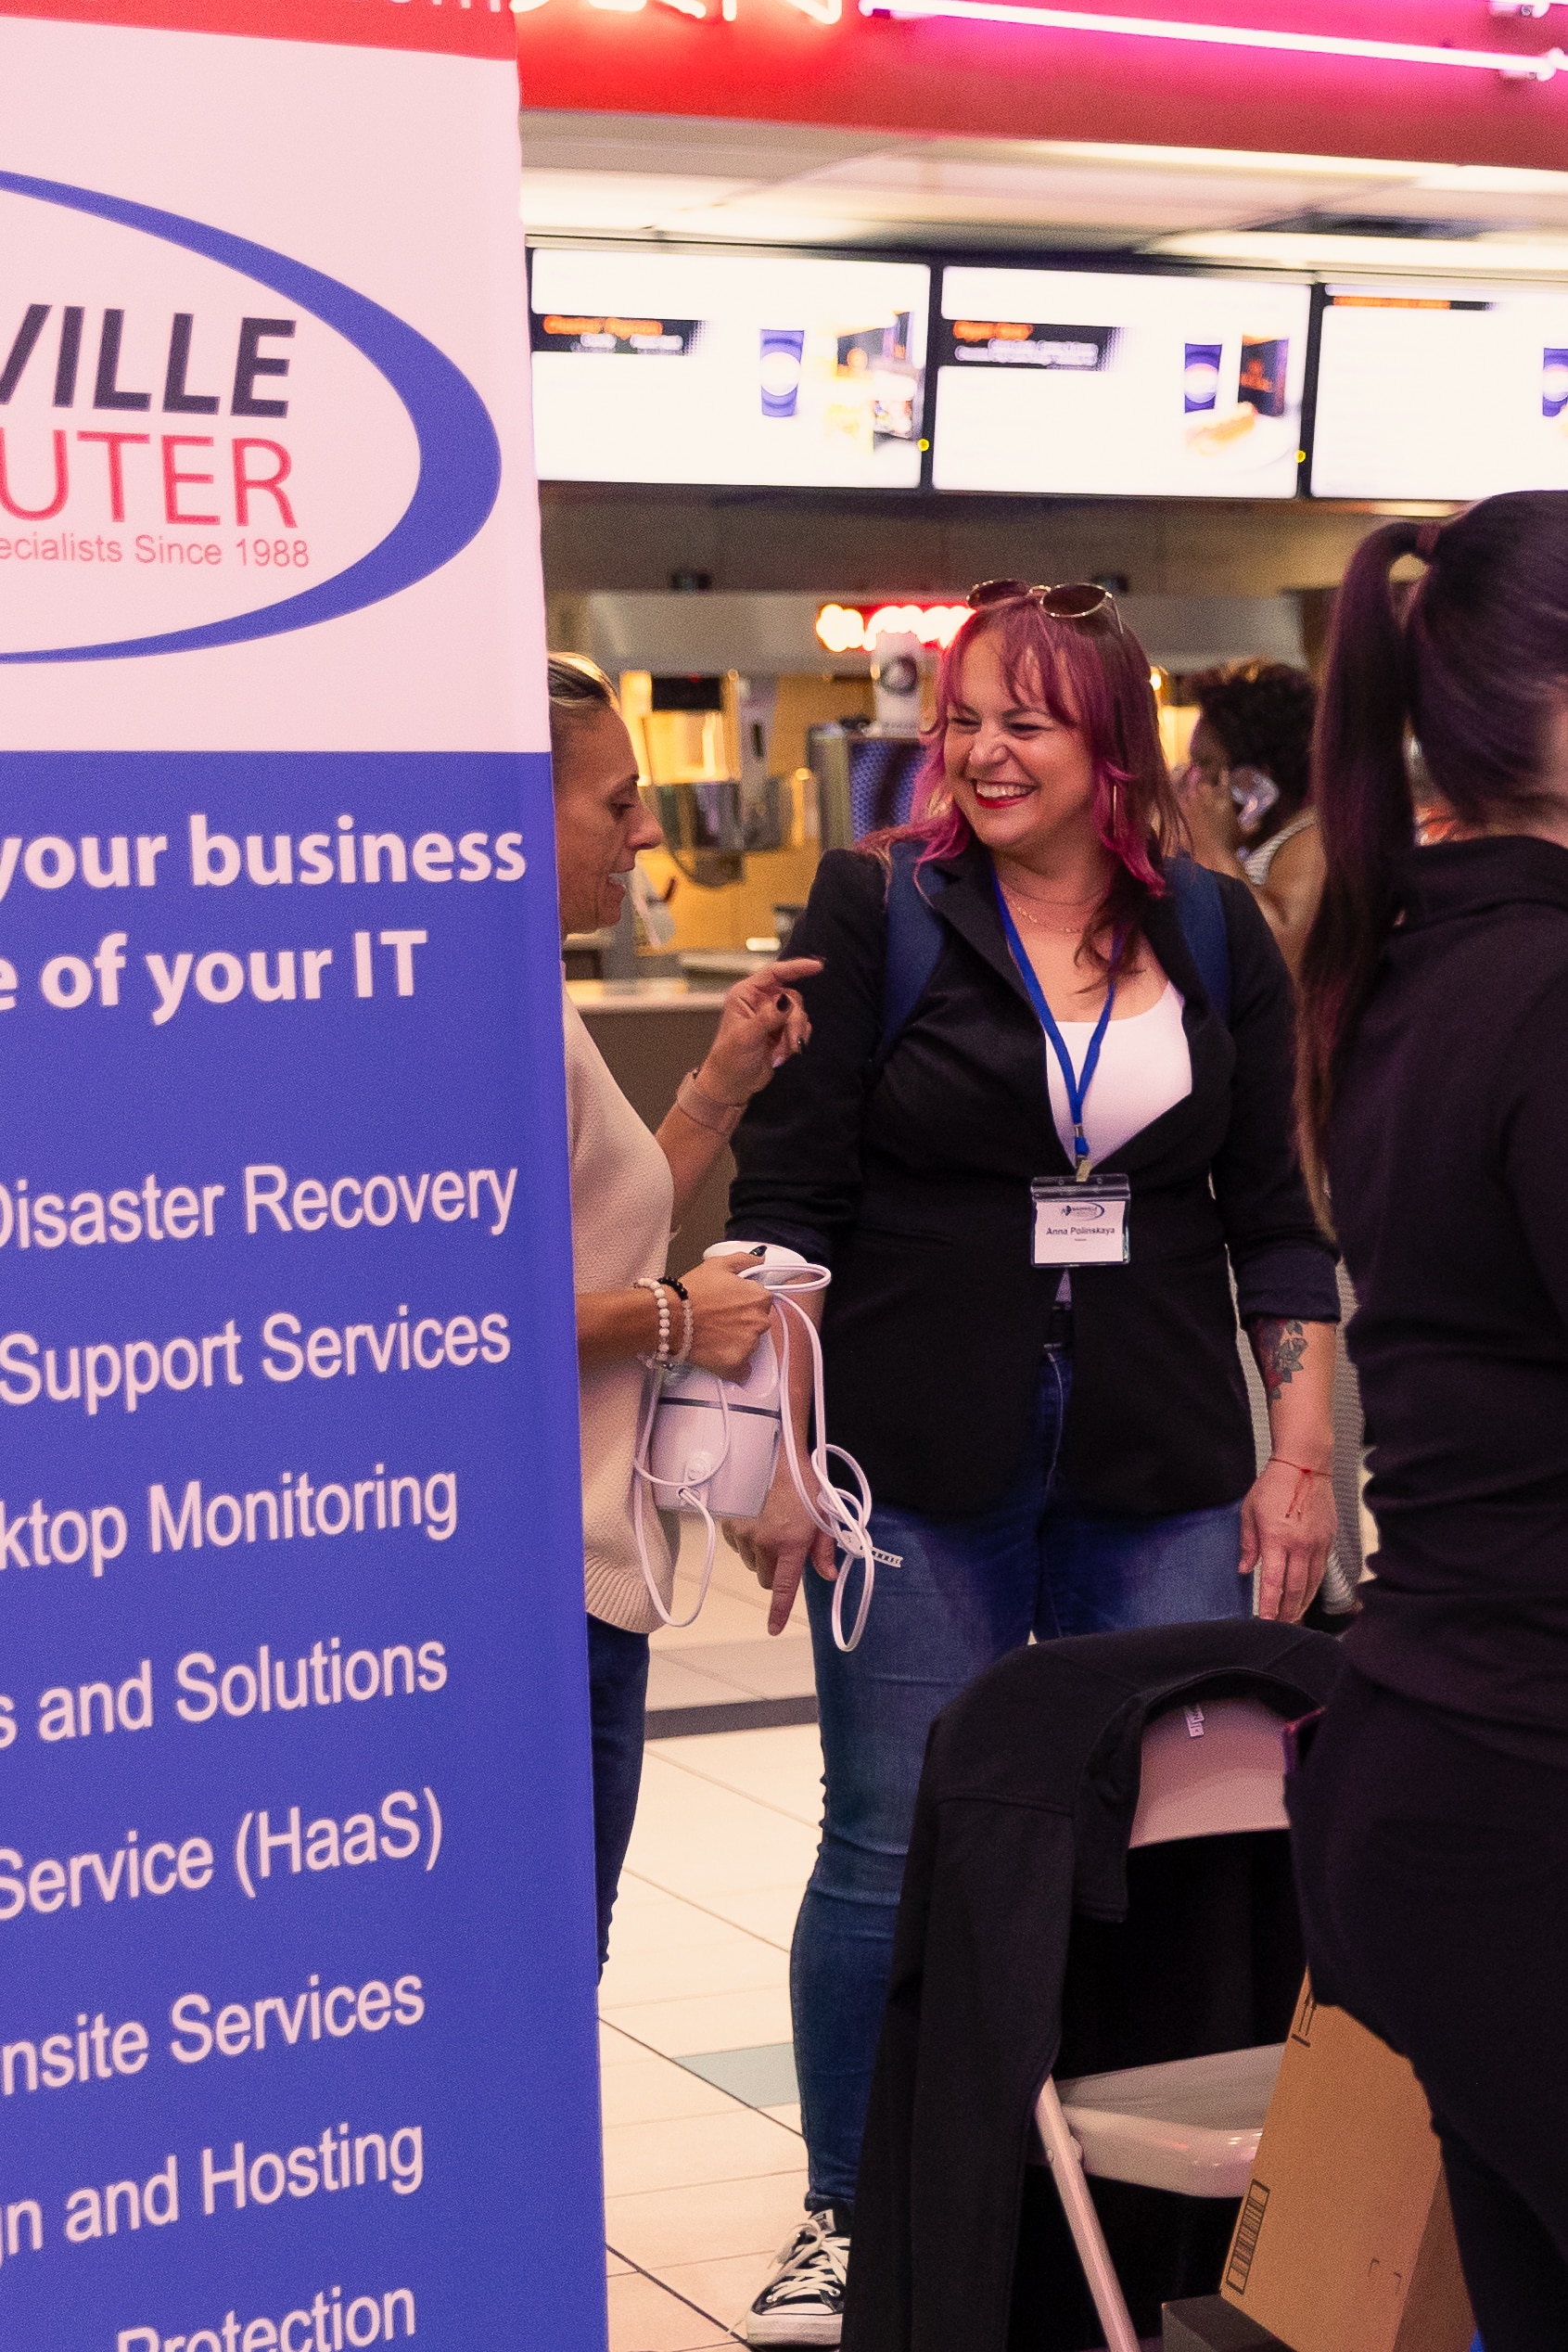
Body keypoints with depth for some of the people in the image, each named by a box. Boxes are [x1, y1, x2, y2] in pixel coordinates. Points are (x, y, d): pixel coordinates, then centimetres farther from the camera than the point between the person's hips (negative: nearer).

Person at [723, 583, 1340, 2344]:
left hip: (1163, 1477, 2)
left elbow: (1275, 1218, 10)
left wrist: (1301, 1457, 5)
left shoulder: (1216, 936, 7)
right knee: (892, 1853, 2)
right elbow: (784, 1200, -2)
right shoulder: (876, 911, 0)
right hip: (920, 1473, -2)